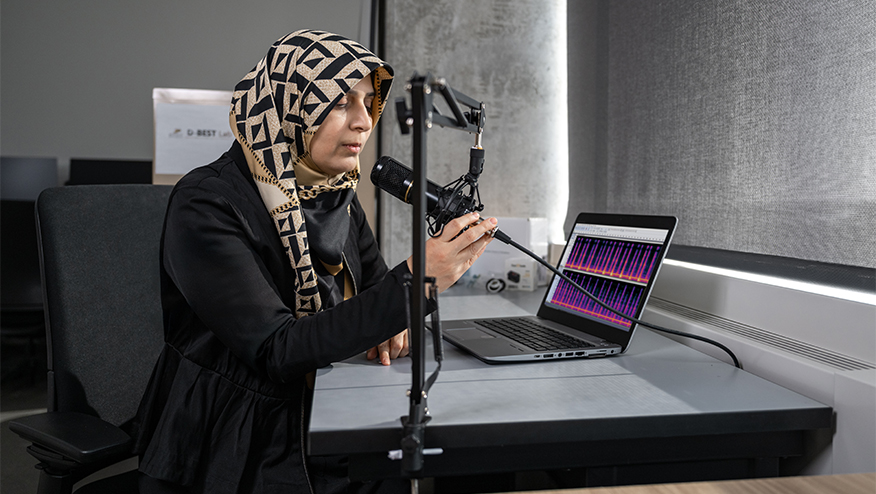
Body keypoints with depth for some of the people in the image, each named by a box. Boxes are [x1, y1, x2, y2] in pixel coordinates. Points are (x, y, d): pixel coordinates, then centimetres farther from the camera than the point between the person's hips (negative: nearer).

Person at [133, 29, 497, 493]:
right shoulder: (206, 206, -17)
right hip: (226, 456, -6)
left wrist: (385, 323, -6)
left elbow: (372, 289, 18)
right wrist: (411, 283, -32)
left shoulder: (337, 197, 5)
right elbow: (276, 351, -25)